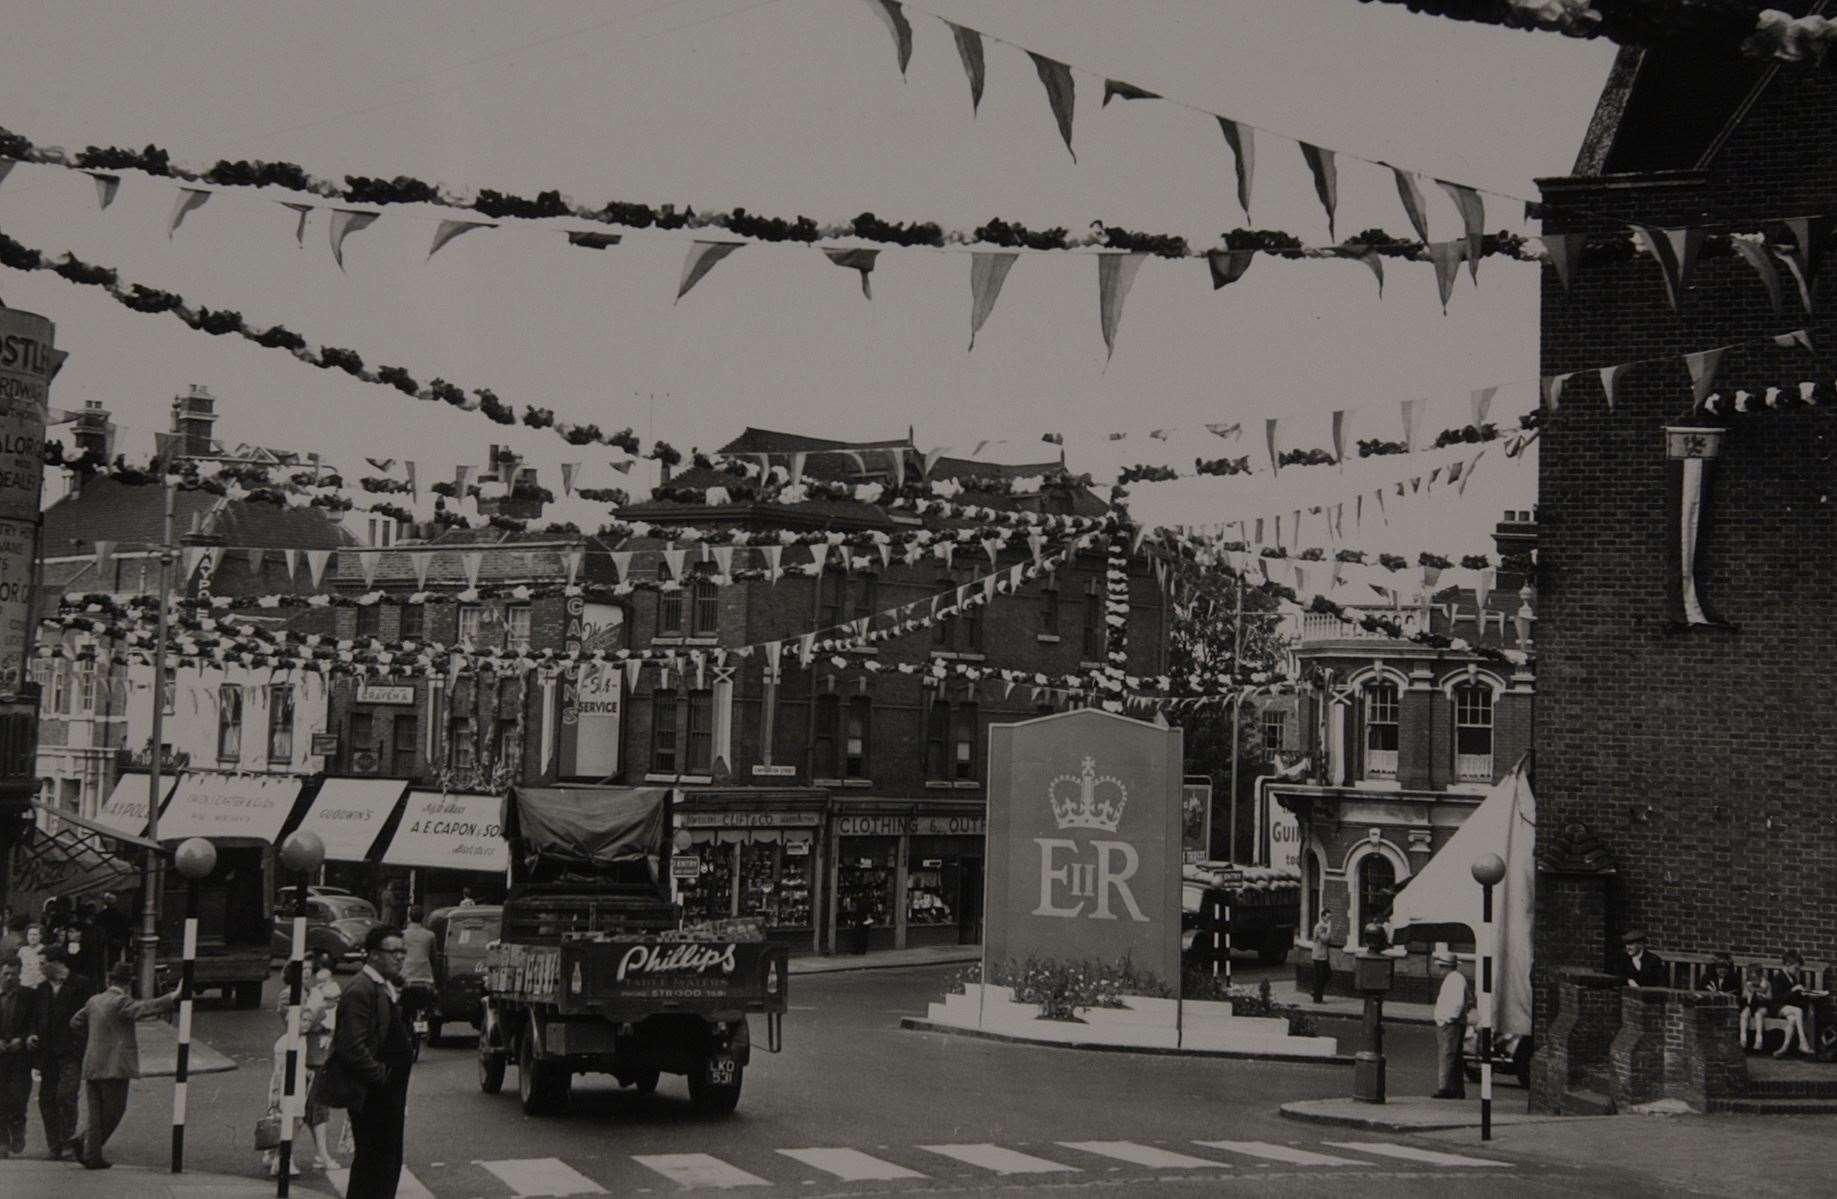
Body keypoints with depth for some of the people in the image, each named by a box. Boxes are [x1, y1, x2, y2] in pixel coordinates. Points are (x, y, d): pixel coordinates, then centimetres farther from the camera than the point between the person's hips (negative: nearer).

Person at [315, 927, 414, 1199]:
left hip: (388, 1092, 10)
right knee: (372, 1158, -4)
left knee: (389, 1158, 15)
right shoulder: (360, 991, -19)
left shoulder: (388, 987, 14)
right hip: (370, 1094, -10)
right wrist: (381, 1076, -20)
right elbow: (353, 1046, -24)